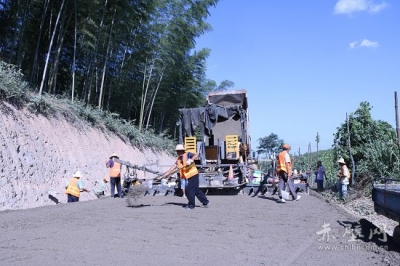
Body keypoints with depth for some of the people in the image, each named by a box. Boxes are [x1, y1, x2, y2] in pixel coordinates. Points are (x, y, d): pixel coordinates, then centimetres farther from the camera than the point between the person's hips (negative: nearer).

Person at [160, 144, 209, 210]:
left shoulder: (187, 154, -10)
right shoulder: (178, 159, 11)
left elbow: (196, 155, -23)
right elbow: (173, 167, 5)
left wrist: (190, 160, -36)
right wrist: (166, 174, -2)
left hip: (193, 175, -8)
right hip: (188, 176, 8)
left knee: (189, 190, -5)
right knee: (196, 190, 13)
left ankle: (191, 205, 9)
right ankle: (205, 202, 24)